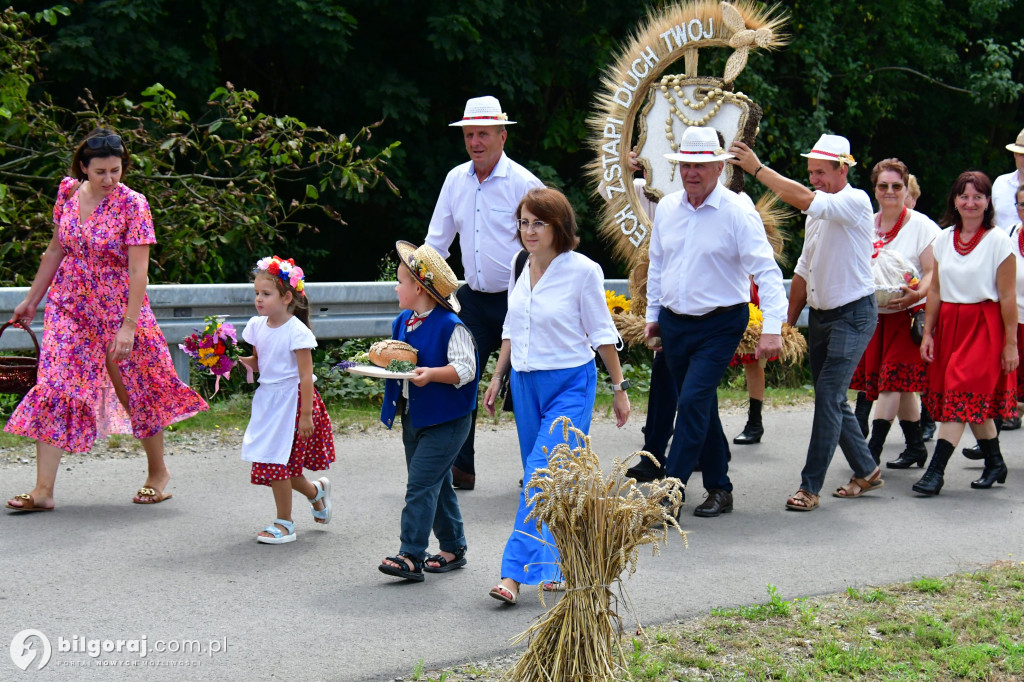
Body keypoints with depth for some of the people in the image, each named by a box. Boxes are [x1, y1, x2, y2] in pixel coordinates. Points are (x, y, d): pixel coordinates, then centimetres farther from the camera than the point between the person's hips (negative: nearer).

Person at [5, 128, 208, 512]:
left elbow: (139, 271, -18)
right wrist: (31, 300, 15)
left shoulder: (133, 204, -15)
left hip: (117, 308, -3)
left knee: (138, 389, 8)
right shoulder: (68, 193, -1)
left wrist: (128, 325, -23)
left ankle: (158, 472, 29)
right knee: (54, 389, -5)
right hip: (69, 306, 4)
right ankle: (43, 490, -4)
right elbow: (56, 251, 11)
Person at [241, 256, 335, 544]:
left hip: (291, 399, -7)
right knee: (282, 465, 9)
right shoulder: (257, 326, 4)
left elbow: (306, 376, -16)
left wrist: (305, 415, -18)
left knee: (276, 463, -6)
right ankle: (316, 491, 38)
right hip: (267, 399, 7)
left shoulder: (297, 332, -15)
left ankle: (284, 523, 9)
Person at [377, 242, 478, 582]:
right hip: (413, 417, 9)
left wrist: (431, 374, -32)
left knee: (421, 484, -13)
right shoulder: (403, 322, 11)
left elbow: (465, 368, -20)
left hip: (445, 422, -9)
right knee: (437, 485, 16)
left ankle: (411, 557, -12)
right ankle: (453, 548, 27)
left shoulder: (450, 326, -15)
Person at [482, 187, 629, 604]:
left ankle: (516, 573, -14)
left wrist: (619, 387, 0)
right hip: (525, 382, 6)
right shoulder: (520, 269, 6)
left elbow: (601, 333, -3)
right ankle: (556, 566, 22)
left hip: (570, 384, -6)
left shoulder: (583, 271, -10)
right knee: (541, 477, 10)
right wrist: (497, 377, 18)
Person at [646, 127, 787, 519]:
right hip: (673, 322, 6)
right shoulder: (666, 209, 5)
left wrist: (772, 327, -26)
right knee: (701, 408, 11)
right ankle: (719, 489, 21)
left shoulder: (737, 212, -12)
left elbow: (766, 271, -16)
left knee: (693, 403, -15)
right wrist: (653, 315, 18)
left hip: (719, 325, -6)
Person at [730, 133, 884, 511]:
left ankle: (810, 486, -8)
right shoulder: (819, 210, 11)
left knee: (828, 397, -12)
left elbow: (802, 199, -30)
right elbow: (804, 269, 18)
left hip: (853, 316, -8)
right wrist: (788, 322, 17)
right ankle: (866, 470, 29)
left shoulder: (855, 202, -14)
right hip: (820, 315, 9)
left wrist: (758, 168, -26)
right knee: (831, 399, 13)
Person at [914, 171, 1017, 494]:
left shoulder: (998, 241, -6)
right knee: (975, 401, 10)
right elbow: (936, 291, 11)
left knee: (962, 395, -11)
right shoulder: (943, 240, 8)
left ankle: (935, 471, -14)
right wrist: (928, 333, 5)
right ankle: (995, 464, 25)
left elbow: (1007, 296, -7)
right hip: (949, 323, 5)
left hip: (985, 326, -5)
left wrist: (1011, 343, -9)